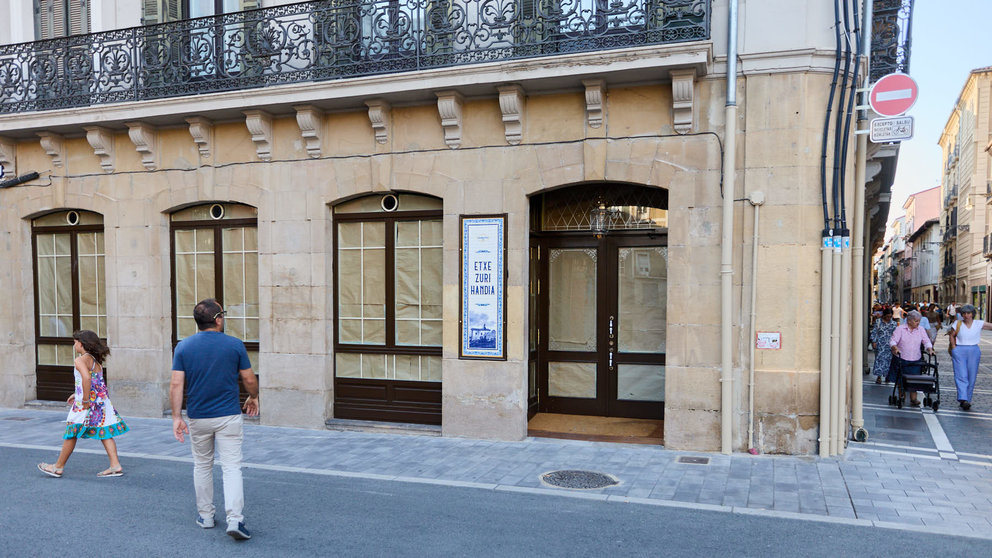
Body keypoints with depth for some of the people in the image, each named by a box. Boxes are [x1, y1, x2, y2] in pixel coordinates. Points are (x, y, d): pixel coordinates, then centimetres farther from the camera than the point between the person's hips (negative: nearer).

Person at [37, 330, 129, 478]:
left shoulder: (80, 360, -12)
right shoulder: (96, 360, 14)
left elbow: (86, 378, -29)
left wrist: (85, 400, -24)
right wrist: (76, 394, 27)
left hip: (86, 404, -8)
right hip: (102, 401, 8)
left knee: (71, 433, 7)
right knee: (105, 433, 6)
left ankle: (58, 467, 22)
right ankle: (115, 466, 1)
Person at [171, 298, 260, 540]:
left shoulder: (184, 346, -2)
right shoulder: (235, 345, -6)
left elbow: (176, 384, -7)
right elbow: (249, 380, -1)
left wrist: (176, 417, -4)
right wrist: (253, 398, 18)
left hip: (198, 418, 3)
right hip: (228, 416, -2)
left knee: (202, 466, 19)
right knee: (232, 467, -2)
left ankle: (205, 515, 28)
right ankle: (235, 519, -12)